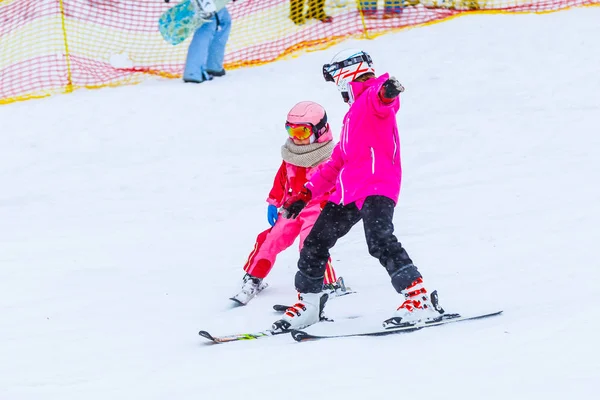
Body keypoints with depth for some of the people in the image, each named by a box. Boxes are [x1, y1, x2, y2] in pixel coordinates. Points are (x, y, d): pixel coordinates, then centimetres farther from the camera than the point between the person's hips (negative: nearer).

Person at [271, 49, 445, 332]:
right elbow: (337, 162, 35)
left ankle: (420, 300, -26)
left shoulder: (373, 98, 0)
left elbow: (380, 96, -28)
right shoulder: (354, 113, 30)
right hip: (350, 190, 10)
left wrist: (387, 90, -54)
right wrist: (307, 193, 33)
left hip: (377, 185, -10)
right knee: (316, 241, 12)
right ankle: (308, 303, 27)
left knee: (379, 240, -26)